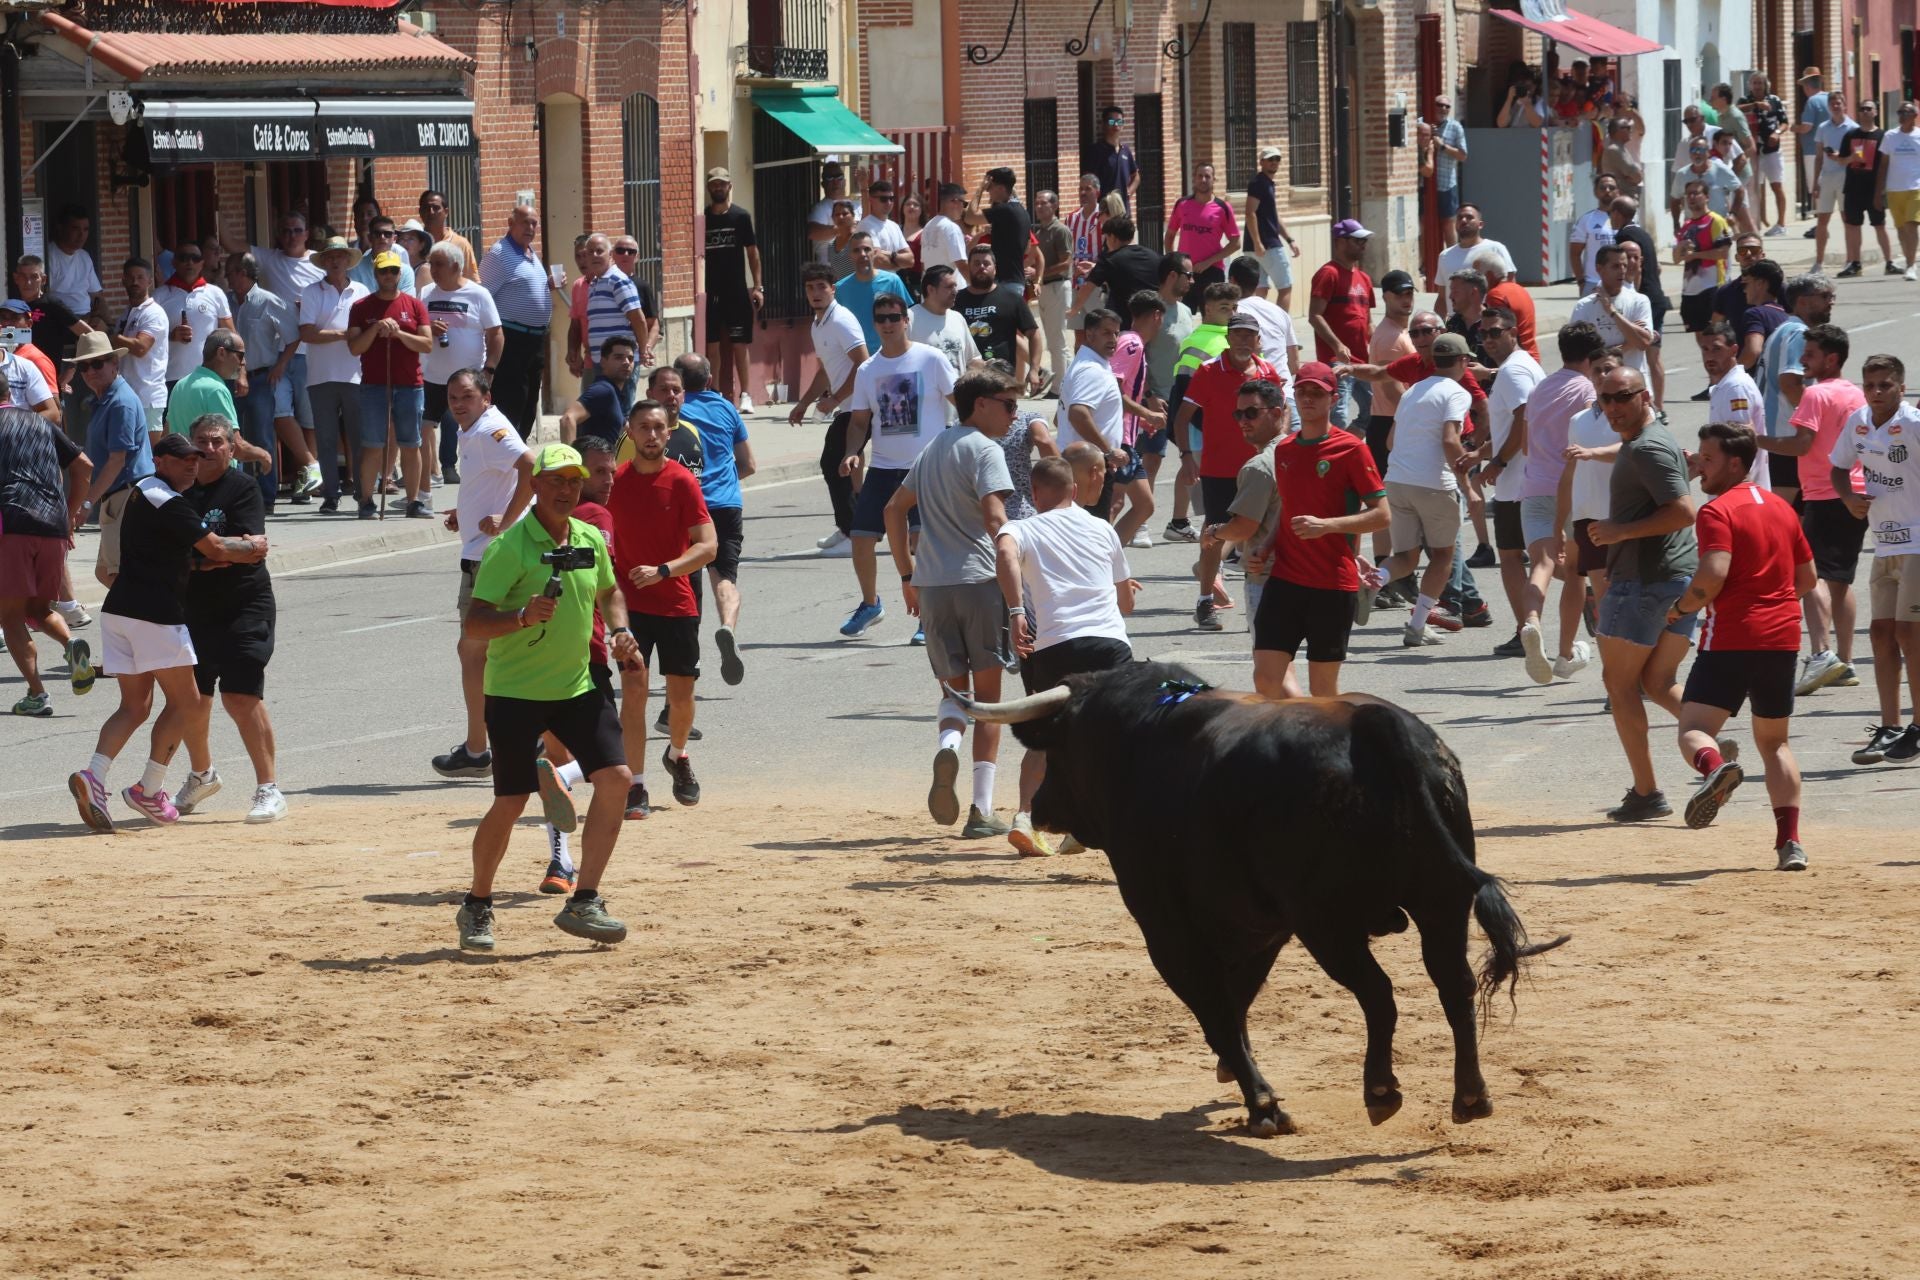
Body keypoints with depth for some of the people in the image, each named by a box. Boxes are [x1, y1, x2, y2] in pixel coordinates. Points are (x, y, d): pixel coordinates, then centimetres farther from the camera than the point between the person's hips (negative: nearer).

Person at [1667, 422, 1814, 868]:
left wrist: (1681, 608, -5)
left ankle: (1715, 766, -45)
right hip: (1783, 636, 6)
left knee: (1694, 729, -10)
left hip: (1731, 638, -6)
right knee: (1773, 741, 17)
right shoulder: (1781, 508, 15)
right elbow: (1807, 577, 19)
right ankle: (1790, 843, 8)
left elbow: (1713, 575, -21)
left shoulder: (1717, 511, -8)